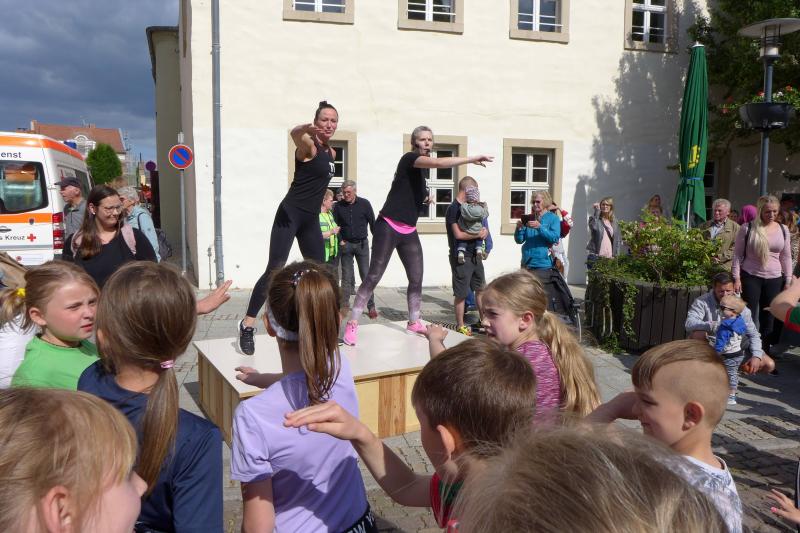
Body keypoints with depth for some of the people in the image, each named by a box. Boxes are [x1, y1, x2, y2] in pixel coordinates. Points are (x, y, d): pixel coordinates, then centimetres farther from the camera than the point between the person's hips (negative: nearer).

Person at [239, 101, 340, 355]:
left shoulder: (331, 153, 15)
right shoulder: (308, 144, -9)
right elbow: (294, 134, -34)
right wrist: (305, 129, -57)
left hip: (311, 218, 8)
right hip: (291, 213, -8)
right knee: (275, 270, -13)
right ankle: (247, 325, -5)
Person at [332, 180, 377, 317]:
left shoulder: (364, 204, -3)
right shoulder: (338, 206, 1)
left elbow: (372, 223, 1)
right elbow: (336, 225, 6)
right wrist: (340, 241, -5)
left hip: (362, 244, -1)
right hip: (346, 245, 1)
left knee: (366, 275, -3)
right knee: (346, 277, 3)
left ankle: (371, 306, -1)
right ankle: (345, 304, 10)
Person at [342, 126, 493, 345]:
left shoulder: (423, 168, 15)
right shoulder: (409, 158, -10)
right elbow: (438, 162, -29)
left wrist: (426, 198, 13)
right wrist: (472, 159, -31)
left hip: (409, 231, 8)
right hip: (389, 227, -8)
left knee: (417, 278, 7)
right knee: (373, 276, -8)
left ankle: (414, 322, 23)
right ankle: (352, 324, -2)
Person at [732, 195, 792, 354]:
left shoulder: (783, 229, 5)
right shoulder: (748, 228, -5)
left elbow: (786, 257, 10)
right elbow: (737, 254, -3)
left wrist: (788, 280, 6)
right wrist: (736, 278, -8)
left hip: (774, 279, 3)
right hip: (750, 277, -3)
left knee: (768, 317, 8)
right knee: (749, 316, 0)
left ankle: (765, 350, 18)